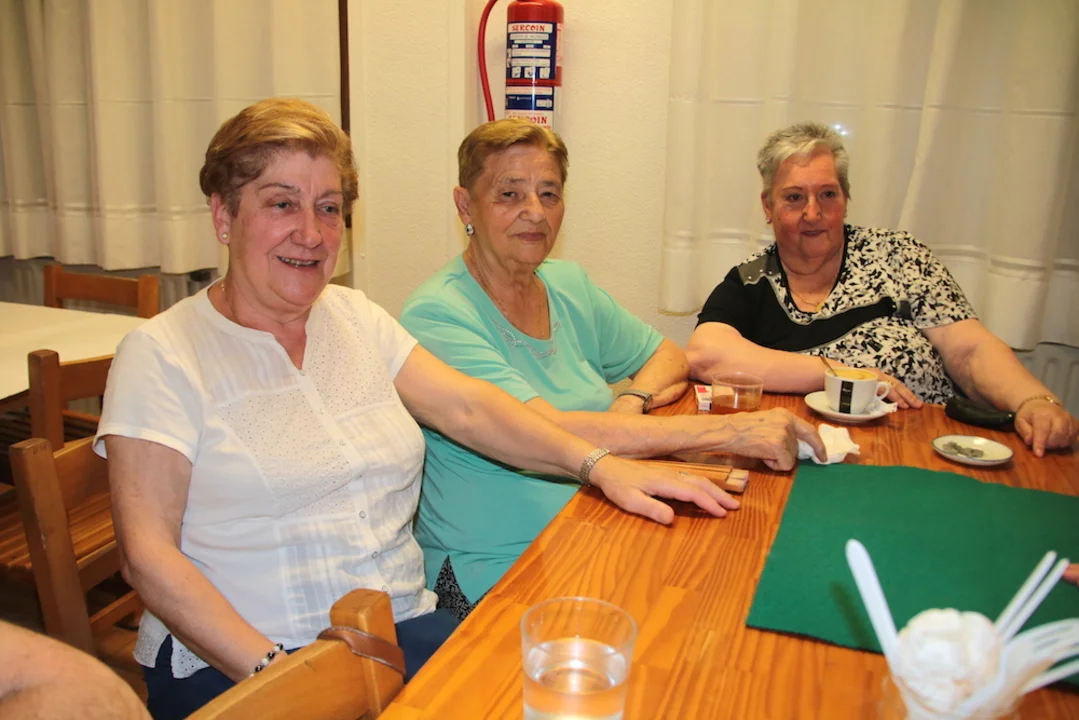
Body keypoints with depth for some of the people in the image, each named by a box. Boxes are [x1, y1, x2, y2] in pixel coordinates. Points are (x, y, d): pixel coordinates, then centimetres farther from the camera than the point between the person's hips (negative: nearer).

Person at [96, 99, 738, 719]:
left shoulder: (355, 316, 11)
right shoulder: (162, 353, -5)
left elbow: (464, 407, 1)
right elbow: (149, 553, -10)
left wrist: (599, 465, -12)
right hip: (232, 663, -3)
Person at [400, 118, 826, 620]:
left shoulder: (569, 286, 8)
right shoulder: (436, 315, -15)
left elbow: (668, 357, 17)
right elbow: (549, 433, -25)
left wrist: (634, 401, -8)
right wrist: (729, 431, -26)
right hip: (492, 573, -6)